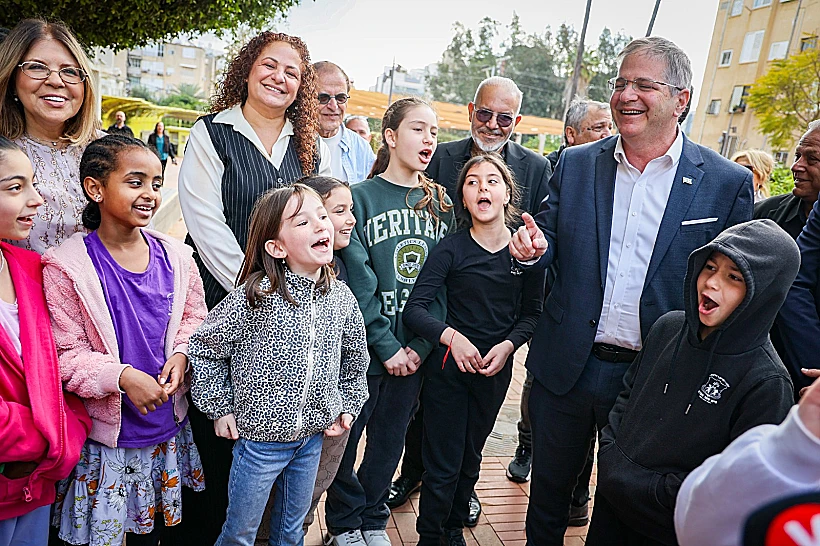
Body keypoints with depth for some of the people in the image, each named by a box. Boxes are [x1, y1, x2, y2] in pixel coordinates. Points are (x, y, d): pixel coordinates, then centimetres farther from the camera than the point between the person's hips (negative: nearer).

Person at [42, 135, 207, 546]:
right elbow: (64, 354, -14)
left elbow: (194, 317, 8)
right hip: (104, 436, -4)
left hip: (169, 426, 4)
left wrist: (181, 354, -10)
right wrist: (122, 376, -26)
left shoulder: (174, 255, -2)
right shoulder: (66, 266, -16)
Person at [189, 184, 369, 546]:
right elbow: (205, 347, -10)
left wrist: (348, 407, 7)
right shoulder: (255, 298, -20)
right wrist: (219, 409, -6)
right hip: (260, 438, -4)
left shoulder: (341, 298, -6)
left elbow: (355, 359, 10)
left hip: (313, 436, 4)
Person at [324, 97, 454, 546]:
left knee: (390, 441, 16)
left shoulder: (441, 203, 6)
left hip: (416, 350, 4)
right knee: (347, 438, 9)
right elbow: (358, 281, -12)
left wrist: (422, 344, -8)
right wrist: (387, 346, -14)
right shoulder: (361, 196, -6)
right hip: (363, 347, -3)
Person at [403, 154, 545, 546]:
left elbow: (532, 313, 2)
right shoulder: (451, 248, -13)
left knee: (470, 457, 21)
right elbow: (414, 309, -16)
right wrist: (452, 336, -29)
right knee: (443, 463, 6)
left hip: (496, 369, 3)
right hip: (449, 365, -3)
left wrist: (508, 344, -13)